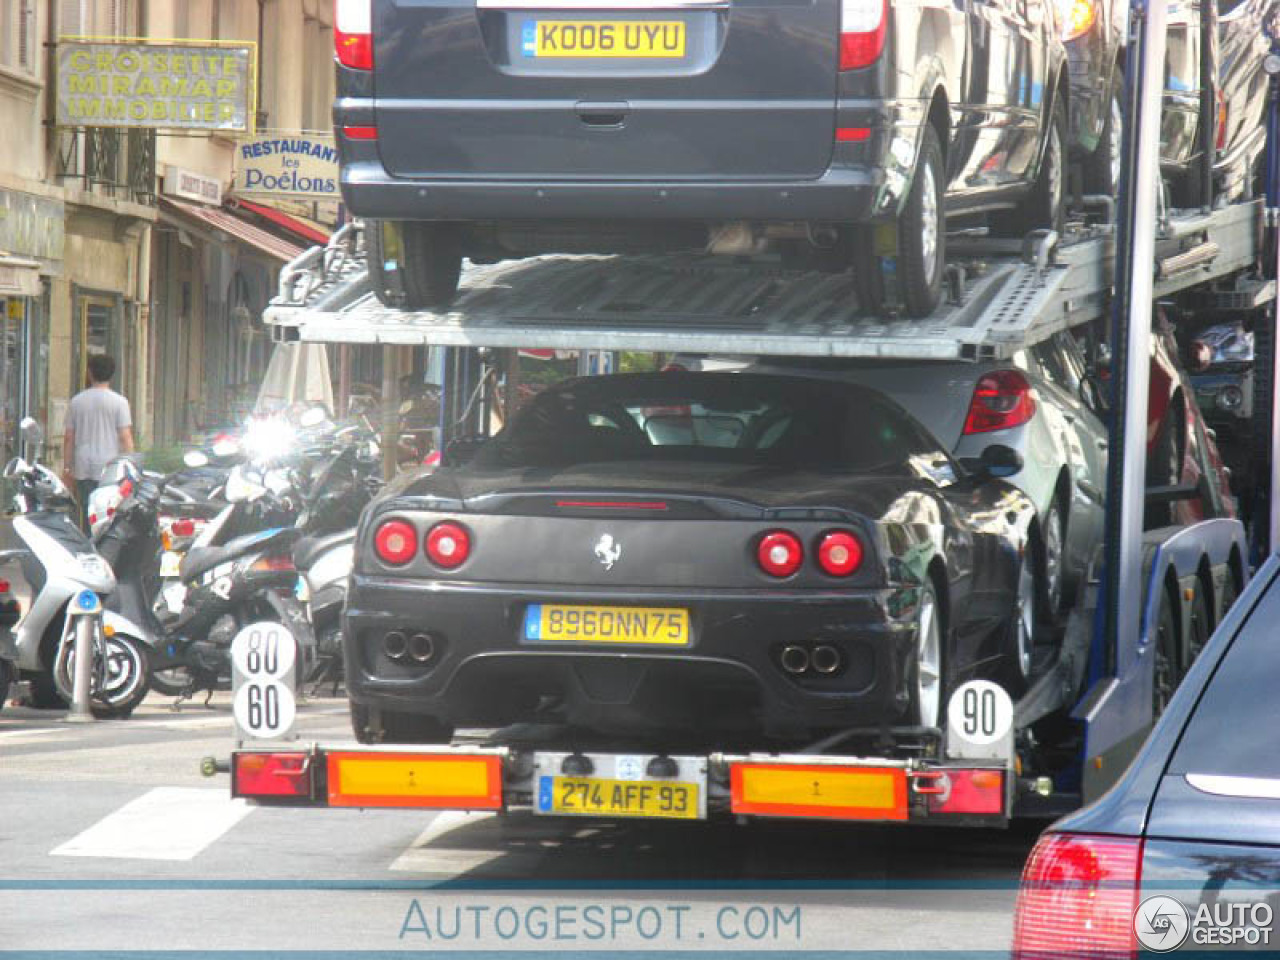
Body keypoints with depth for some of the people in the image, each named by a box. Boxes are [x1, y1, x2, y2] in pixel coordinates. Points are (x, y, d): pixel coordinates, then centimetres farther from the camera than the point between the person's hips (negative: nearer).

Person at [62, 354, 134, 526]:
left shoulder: (76, 401, 7)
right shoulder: (119, 402, -4)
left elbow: (68, 438, 9)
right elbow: (125, 437, -8)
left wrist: (67, 468, 15)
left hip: (83, 469, 3)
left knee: (87, 513, 4)